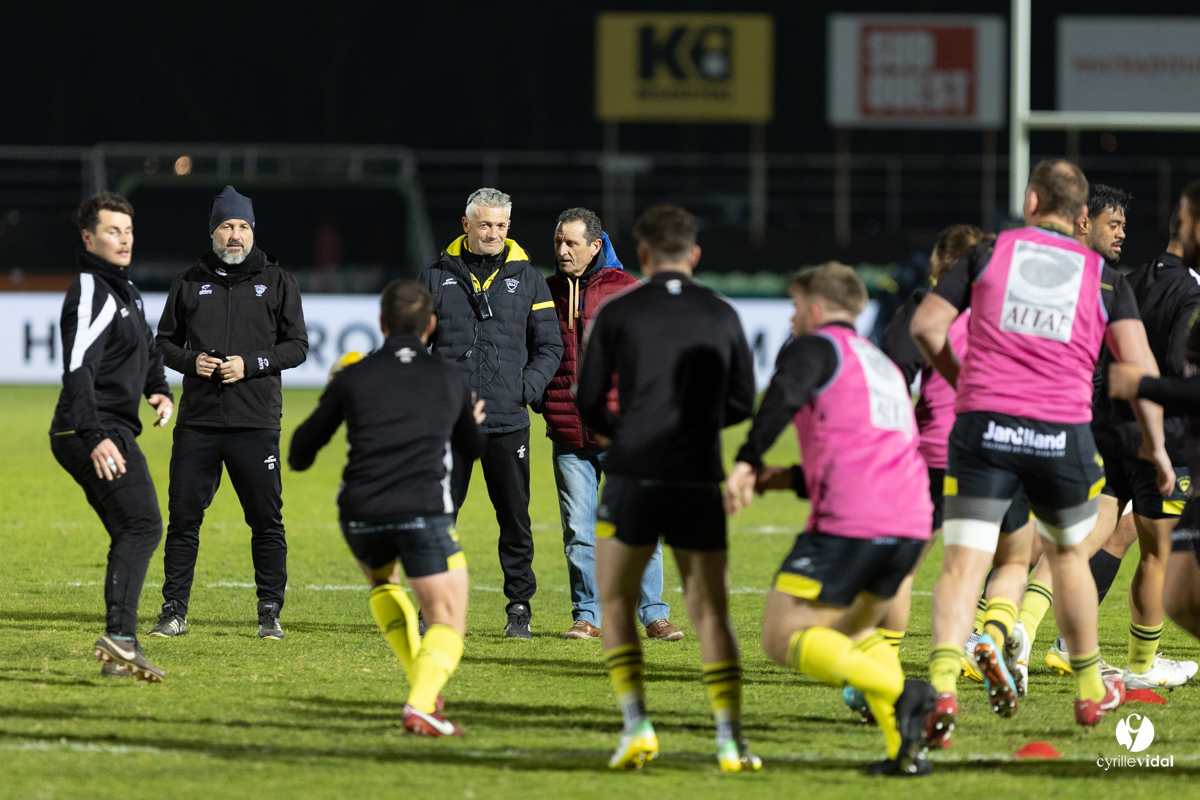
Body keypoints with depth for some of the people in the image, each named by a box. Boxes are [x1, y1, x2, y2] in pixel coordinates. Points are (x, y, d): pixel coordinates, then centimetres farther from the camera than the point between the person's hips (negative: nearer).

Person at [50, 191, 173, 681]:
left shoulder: (124, 290, 20)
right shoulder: (91, 293, -13)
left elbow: (147, 350, 34)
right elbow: (78, 369, -23)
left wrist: (159, 390, 13)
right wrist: (94, 437, -32)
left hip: (110, 432, 10)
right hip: (96, 432, -10)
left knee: (132, 533, 10)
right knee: (142, 526, -19)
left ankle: (116, 655, 9)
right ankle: (119, 637, -30)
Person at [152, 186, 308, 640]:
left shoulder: (277, 281, 7)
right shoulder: (189, 283, 11)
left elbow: (297, 346, 4)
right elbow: (165, 341, 16)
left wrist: (252, 364, -11)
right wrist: (190, 360, -6)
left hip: (256, 422, -1)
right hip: (198, 421, 2)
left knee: (266, 519, -1)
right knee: (183, 516, 1)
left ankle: (270, 613, 7)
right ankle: (174, 610, 9)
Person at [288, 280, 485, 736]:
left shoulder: (353, 378, 10)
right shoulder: (449, 381, 14)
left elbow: (298, 456, 15)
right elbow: (474, 453, 33)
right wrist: (474, 422, 56)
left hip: (361, 517, 2)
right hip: (425, 511, -2)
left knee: (381, 580, 33)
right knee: (448, 625, 3)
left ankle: (421, 684, 20)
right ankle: (422, 705, -26)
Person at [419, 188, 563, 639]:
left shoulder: (527, 280, 9)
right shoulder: (437, 277, 8)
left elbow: (549, 346, 10)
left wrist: (526, 389, -5)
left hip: (507, 422, 0)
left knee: (515, 517, 1)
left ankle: (519, 609, 8)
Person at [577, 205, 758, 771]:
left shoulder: (617, 314, -1)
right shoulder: (722, 317, 7)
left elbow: (588, 405, 2)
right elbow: (741, 402, 13)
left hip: (633, 478, -2)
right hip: (699, 483, 2)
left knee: (616, 607, 12)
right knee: (711, 614, 8)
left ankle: (636, 725, -2)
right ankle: (730, 739, -3)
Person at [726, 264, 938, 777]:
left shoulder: (816, 347, 6)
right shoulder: (883, 366, 31)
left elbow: (784, 396, -18)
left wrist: (746, 462, -21)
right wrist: (790, 478, 34)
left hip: (850, 523, -8)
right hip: (911, 522, 8)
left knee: (783, 639, -2)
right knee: (856, 630, 27)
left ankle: (901, 694, -22)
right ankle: (905, 749, 7)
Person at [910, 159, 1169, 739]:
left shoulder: (989, 254, 9)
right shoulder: (1104, 278, 11)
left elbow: (925, 326, 5)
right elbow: (1139, 365, 2)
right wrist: (1156, 447, 10)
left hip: (983, 426, -1)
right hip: (1063, 431, 1)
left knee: (964, 562, -5)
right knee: (1067, 553, 24)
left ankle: (941, 684, -27)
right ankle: (1090, 691, 33)